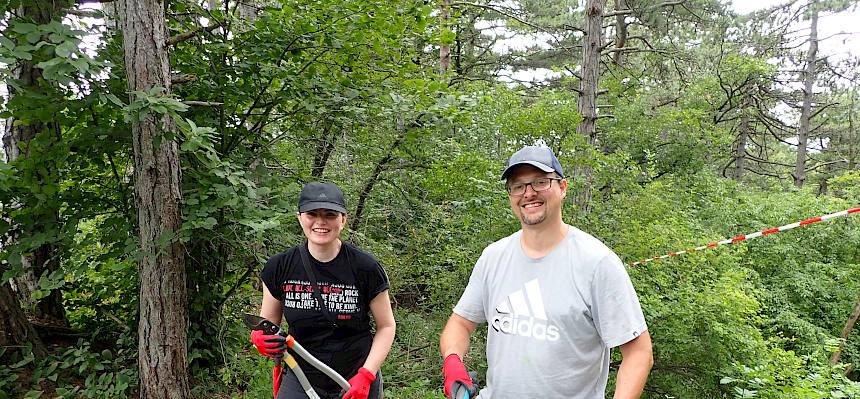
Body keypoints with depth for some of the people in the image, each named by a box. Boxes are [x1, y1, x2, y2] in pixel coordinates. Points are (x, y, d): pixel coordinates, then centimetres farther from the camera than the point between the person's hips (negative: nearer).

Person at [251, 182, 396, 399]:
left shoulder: (365, 268, -11)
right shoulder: (280, 267, -6)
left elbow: (386, 326, -3)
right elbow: (267, 322, 6)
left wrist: (366, 375, -13)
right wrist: (259, 338, -15)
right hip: (301, 381, 1)